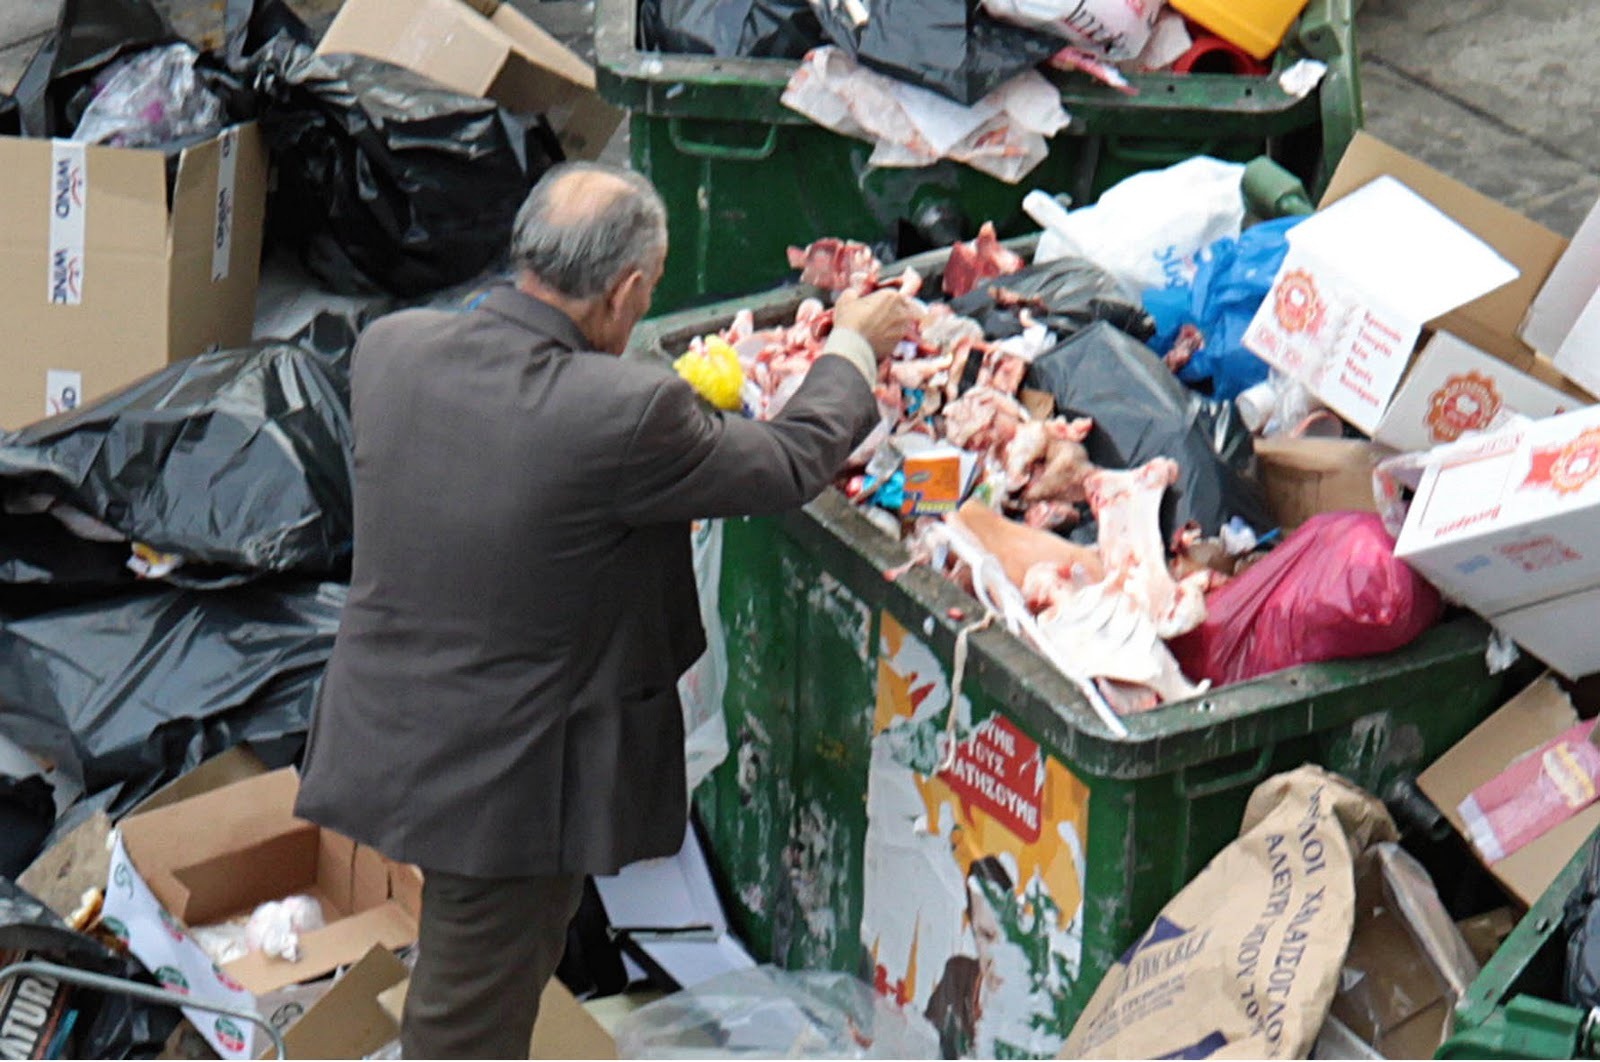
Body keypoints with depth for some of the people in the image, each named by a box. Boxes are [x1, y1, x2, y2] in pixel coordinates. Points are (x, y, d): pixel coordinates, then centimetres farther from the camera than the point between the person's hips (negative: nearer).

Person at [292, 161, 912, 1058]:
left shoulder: (391, 349, -8)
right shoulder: (626, 414, -27)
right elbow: (793, 464, -10)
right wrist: (857, 348, 10)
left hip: (387, 740, 6)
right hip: (510, 780, -6)